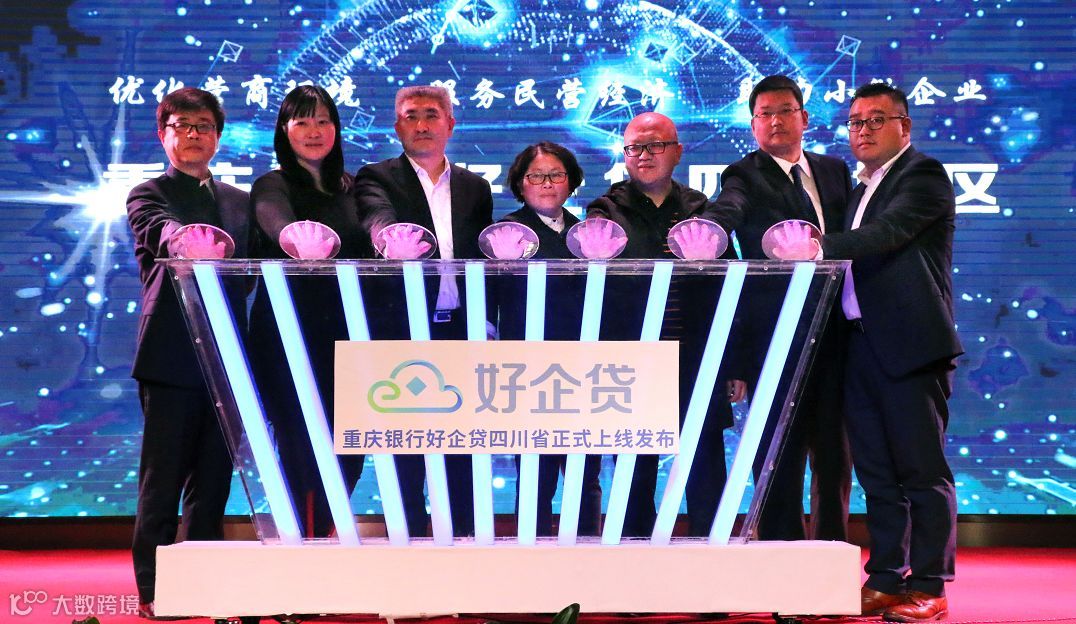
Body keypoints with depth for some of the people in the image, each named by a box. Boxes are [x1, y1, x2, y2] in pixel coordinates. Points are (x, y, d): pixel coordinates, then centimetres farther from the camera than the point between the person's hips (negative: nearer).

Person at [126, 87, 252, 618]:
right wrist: (182, 237, -41)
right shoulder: (148, 195, 4)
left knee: (214, 479, 8)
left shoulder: (240, 203, 20)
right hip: (172, 356, -5)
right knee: (163, 480, -1)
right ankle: (152, 590, 5)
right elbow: (159, 230, -19)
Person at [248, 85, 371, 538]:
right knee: (302, 452, -7)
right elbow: (277, 224, -24)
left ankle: (319, 538, 23)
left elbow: (364, 254, 13)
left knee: (348, 453, 5)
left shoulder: (349, 188, 16)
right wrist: (299, 240, -47)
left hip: (342, 336, 5)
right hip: (289, 338, -5)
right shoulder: (273, 186, -1)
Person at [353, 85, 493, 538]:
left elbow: (485, 259, 15)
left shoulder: (475, 188, 16)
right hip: (403, 332, -3)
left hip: (462, 332, 4)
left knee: (463, 449, 5)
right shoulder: (377, 178, 4)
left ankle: (465, 538, 12)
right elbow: (375, 217, -18)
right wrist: (388, 236, -42)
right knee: (406, 452, -1)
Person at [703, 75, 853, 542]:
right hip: (776, 336, -5)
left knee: (834, 454, 11)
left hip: (833, 331, 5)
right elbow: (723, 213, -21)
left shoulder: (834, 171, 17)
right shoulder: (746, 176, 0)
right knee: (781, 455, -2)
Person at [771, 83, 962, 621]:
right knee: (876, 471, 11)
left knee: (921, 470, -3)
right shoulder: (862, 189, 21)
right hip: (863, 347, 8)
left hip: (910, 344, -8)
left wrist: (819, 248, -33)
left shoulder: (924, 175, -4)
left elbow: (888, 232, -21)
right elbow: (855, 259, 16)